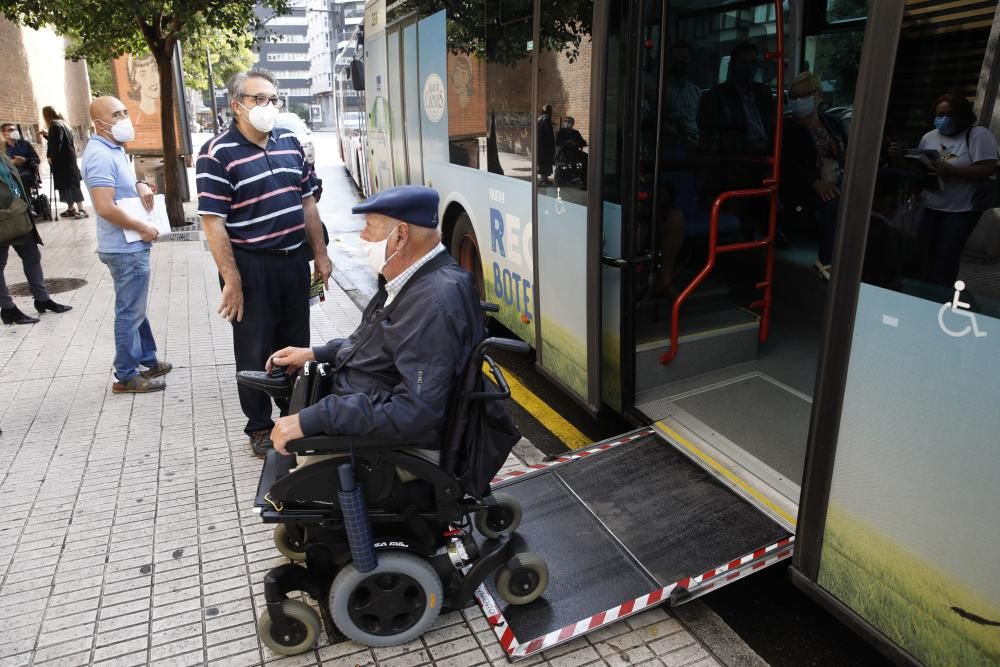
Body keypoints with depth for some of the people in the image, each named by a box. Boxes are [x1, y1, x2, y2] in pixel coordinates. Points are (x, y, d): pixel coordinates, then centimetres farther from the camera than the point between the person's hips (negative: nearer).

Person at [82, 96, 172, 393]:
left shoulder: (114, 149, 11)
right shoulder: (100, 155, -20)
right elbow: (105, 207, -28)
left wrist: (140, 185, 1)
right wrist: (143, 228, -18)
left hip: (131, 245, 10)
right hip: (125, 248, -10)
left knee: (136, 308, 20)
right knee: (130, 312, -1)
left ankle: (147, 360, 34)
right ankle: (126, 376, 10)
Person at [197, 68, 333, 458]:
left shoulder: (289, 142, 8)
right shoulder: (218, 154, -11)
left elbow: (307, 202, 13)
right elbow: (213, 222, -14)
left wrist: (320, 254, 9)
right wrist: (232, 280, -18)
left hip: (294, 260, 6)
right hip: (251, 267, -6)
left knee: (295, 343, 17)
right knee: (255, 351, 7)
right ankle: (259, 428, 23)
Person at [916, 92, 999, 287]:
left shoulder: (978, 135, -8)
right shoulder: (929, 137, 8)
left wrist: (949, 170, -24)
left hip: (961, 210, -5)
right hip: (929, 208, 5)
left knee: (945, 259, -6)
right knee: (924, 254, 6)